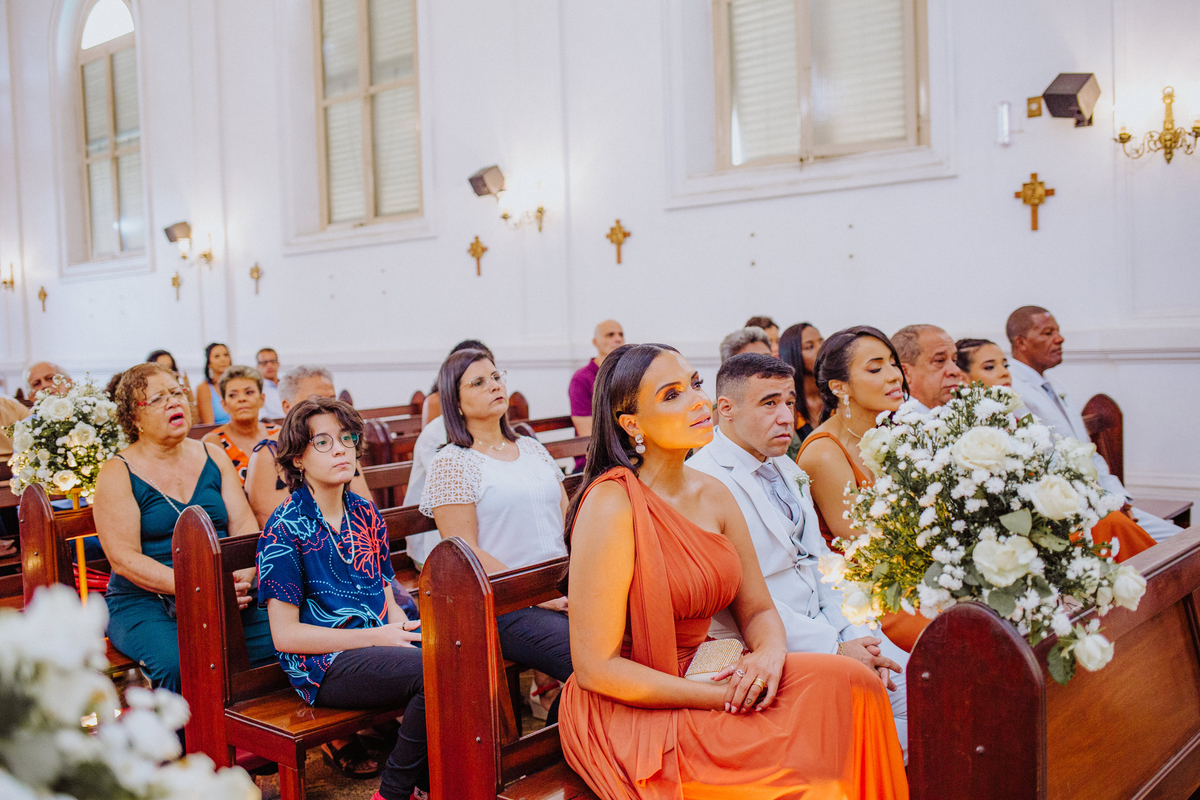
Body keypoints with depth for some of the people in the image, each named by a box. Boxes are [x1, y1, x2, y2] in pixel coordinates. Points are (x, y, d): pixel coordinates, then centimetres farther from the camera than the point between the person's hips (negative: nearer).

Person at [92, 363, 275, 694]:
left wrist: (243, 576, -15)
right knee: (181, 664, -34)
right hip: (142, 601, -3)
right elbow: (124, 559, -9)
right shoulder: (117, 474, 0)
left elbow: (245, 525, 6)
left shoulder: (213, 456, 13)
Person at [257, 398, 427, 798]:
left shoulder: (365, 513, 13)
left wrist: (404, 628, -7)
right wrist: (375, 636, -14)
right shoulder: (285, 528, -5)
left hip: (377, 643, 6)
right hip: (323, 665, -6)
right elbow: (285, 635, -8)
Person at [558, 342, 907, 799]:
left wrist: (770, 651, -14)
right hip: (628, 713, -7)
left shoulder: (714, 496, 5)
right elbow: (596, 668, -19)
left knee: (851, 683, -14)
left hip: (695, 682, 7)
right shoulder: (611, 505, -19)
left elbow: (758, 611, 10)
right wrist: (725, 697, -19)